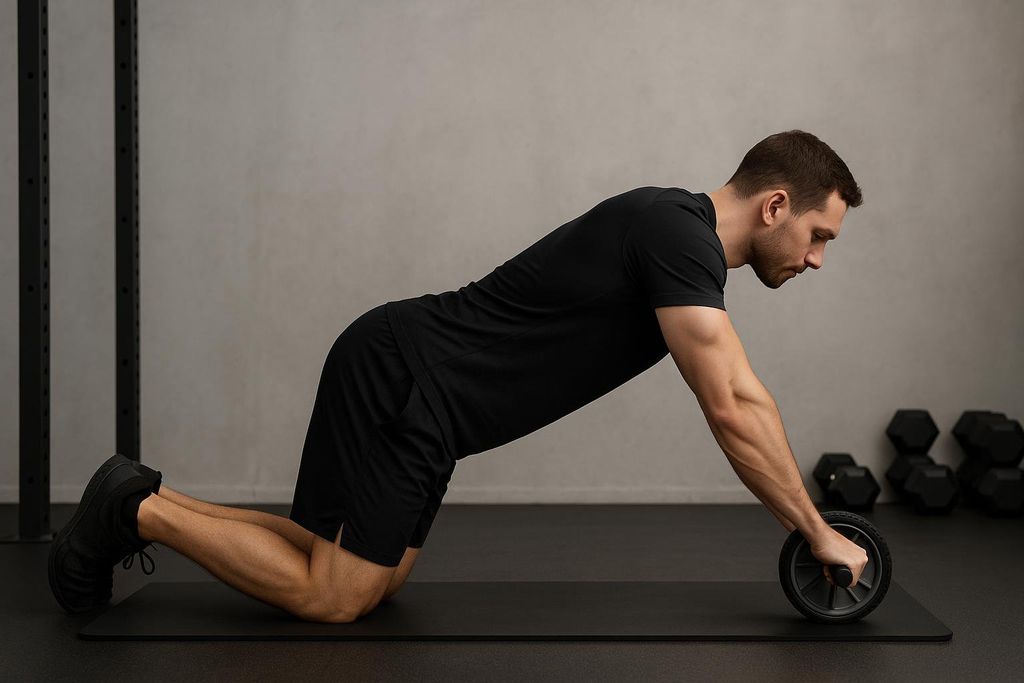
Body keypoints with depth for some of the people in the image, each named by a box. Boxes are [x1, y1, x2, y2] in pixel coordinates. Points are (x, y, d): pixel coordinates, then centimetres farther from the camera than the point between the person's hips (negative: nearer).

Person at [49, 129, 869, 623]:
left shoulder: (679, 233, 13)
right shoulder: (680, 234, -18)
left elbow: (742, 395, 21)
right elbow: (731, 413, -21)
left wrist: (810, 522, 21)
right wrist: (818, 534, -13)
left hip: (406, 381, 10)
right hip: (401, 380, -10)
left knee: (369, 575, 13)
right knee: (333, 597, -7)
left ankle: (150, 503, 18)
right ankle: (140, 512, 3)